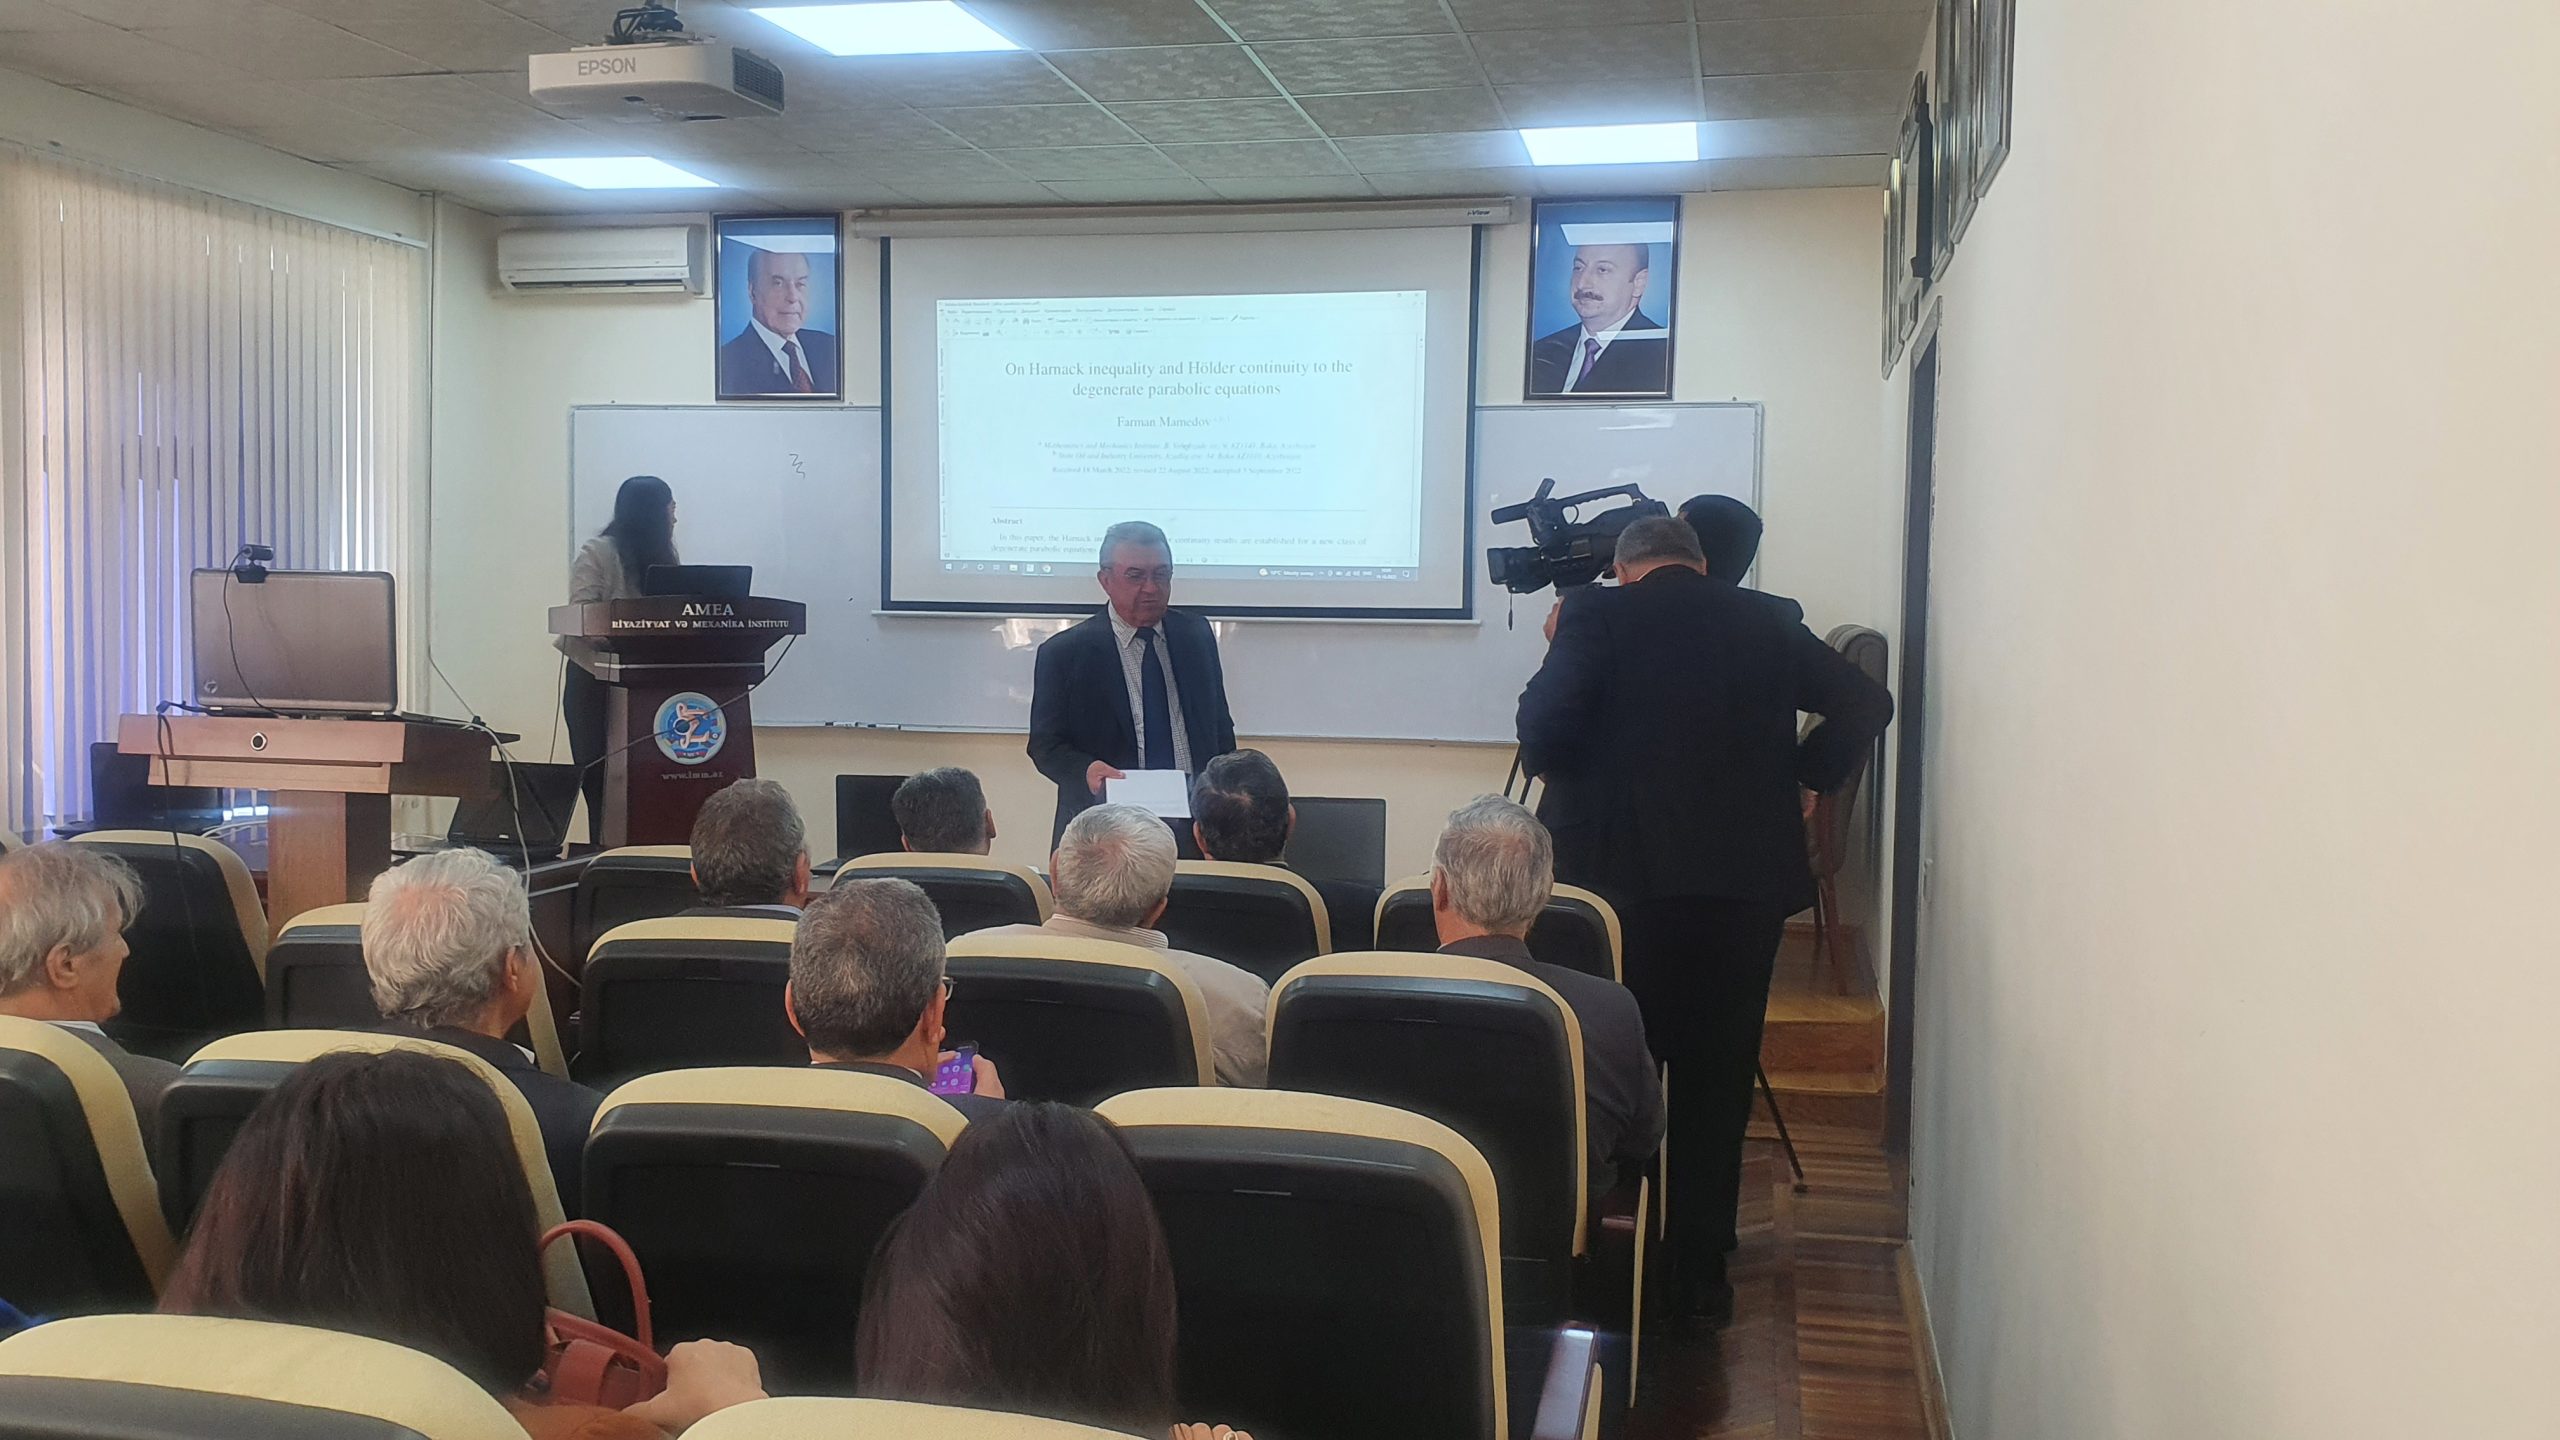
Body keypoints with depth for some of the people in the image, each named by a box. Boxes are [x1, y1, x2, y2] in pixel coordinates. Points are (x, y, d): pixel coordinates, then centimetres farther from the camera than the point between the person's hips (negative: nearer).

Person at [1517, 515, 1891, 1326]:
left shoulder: (1597, 616, -2)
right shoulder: (1763, 626, 8)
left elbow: (1542, 738, -12)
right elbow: (1865, 704, 6)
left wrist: (1556, 653, 5)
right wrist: (1801, 774, 14)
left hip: (1619, 873, -2)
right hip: (1745, 878, 2)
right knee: (1716, 1076, 9)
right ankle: (1700, 1268, 13)